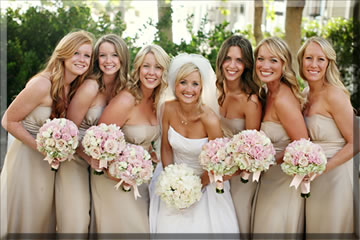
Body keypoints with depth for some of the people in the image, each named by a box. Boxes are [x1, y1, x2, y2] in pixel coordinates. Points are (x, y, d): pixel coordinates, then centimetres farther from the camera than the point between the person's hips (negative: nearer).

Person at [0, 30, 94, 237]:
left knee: (45, 221, 19)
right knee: (23, 222, 10)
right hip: (27, 159, -6)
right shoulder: (43, 84, -22)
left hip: (50, 162, 6)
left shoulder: (76, 88, 0)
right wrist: (41, 148, -21)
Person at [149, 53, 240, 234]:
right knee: (169, 228, 7)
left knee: (202, 228, 2)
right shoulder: (168, 109, -14)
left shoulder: (209, 119, -25)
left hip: (205, 184, -3)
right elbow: (166, 148, -2)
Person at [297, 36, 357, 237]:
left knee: (331, 229, 7)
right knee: (313, 229, 18)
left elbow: (354, 143, -17)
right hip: (313, 178, 7)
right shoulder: (307, 93, 6)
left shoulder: (334, 95, -17)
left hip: (335, 174, -7)